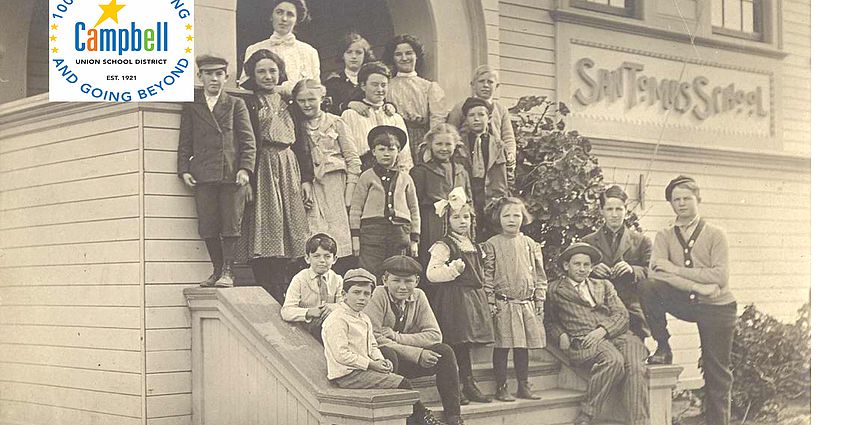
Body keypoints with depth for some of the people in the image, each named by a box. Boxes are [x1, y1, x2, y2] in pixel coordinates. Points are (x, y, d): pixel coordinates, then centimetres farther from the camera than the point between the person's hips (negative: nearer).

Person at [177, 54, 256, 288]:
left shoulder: (236, 104, 11)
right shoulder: (191, 106, 15)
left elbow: (248, 141, 5)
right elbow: (185, 142, 13)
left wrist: (245, 168, -7)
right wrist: (184, 170, 0)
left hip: (232, 174, -1)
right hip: (203, 175, 1)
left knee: (231, 223, -2)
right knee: (208, 226, 1)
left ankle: (228, 271, 4)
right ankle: (217, 270, 12)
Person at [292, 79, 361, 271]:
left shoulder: (336, 123, 5)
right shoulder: (298, 127, 12)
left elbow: (353, 159, 2)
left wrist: (350, 194, -5)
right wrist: (303, 186, -7)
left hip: (335, 183, -2)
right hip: (309, 186, 2)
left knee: (341, 232, -7)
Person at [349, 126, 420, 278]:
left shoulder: (405, 179, 15)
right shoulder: (367, 177, 8)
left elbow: (414, 210, 16)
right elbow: (355, 208, 6)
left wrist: (414, 239, 11)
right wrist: (355, 236, -1)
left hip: (400, 230, 2)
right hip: (372, 230, -2)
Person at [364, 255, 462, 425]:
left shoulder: (418, 296, 0)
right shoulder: (378, 296, -15)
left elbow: (434, 335, -7)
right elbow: (374, 339, -23)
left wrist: (397, 337, -22)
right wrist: (416, 354, -27)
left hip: (406, 361, 5)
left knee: (444, 352, -15)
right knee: (387, 354, -37)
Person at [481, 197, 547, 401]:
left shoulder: (530, 244, 8)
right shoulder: (492, 245, -3)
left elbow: (539, 275, 12)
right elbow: (486, 276, -4)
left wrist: (539, 299, 6)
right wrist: (490, 302, -9)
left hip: (527, 304, 4)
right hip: (503, 305, -3)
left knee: (523, 346, 10)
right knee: (502, 346, 0)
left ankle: (524, 386, 20)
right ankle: (501, 388, 9)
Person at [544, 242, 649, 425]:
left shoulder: (604, 285, 27)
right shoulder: (555, 290, 20)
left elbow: (621, 314, 14)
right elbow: (549, 321, 21)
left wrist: (602, 330, -6)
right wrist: (561, 335, -2)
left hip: (616, 334, 4)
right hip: (583, 340, -3)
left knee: (636, 367, -30)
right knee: (614, 360, -37)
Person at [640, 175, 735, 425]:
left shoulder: (715, 235, -2)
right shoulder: (664, 236, 3)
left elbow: (720, 277, -15)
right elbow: (656, 273, -13)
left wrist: (676, 269, -18)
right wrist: (697, 286, -22)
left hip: (717, 308, -2)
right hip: (685, 302, 2)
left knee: (717, 374, 0)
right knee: (648, 289, -23)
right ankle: (663, 349, -8)